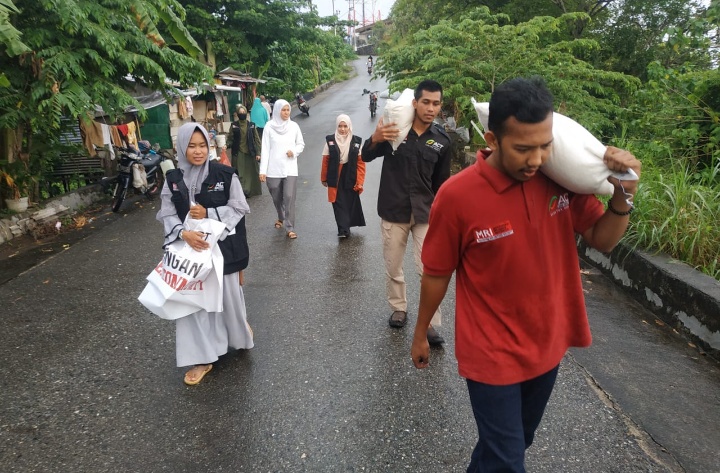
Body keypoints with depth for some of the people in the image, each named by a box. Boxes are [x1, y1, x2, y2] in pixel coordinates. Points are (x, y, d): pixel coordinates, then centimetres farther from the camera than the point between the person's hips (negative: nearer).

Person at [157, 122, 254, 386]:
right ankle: (202, 358, 15)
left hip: (222, 246, -2)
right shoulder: (173, 179, 0)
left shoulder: (225, 174, -8)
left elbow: (239, 209, -5)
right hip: (190, 247, 2)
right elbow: (167, 215, -1)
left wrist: (208, 213, -17)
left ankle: (238, 334, 43)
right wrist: (184, 233, -20)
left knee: (228, 294, 11)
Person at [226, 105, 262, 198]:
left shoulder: (252, 125, 4)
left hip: (250, 153, 1)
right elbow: (230, 139, 4)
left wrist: (258, 153, -1)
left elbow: (256, 139, 4)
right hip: (238, 153, -1)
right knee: (240, 174, -5)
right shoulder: (234, 125, 2)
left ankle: (251, 191, 17)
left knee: (251, 173, 5)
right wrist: (227, 145, -18)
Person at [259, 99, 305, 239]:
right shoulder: (269, 126, -5)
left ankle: (290, 228, 0)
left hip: (290, 168, 0)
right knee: (277, 198, 14)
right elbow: (265, 149, -5)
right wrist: (263, 170, -9)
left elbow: (301, 144, 12)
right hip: (273, 169, 0)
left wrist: (294, 151, -11)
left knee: (289, 197, -8)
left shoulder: (294, 126, 0)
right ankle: (281, 218, 42)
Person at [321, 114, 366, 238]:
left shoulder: (356, 141, -2)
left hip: (351, 178, 1)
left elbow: (360, 163, -3)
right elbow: (325, 161, 2)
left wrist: (359, 181, -7)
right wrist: (324, 178, 4)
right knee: (339, 204, -4)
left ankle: (345, 228, 24)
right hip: (335, 178, -1)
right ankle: (344, 230, -3)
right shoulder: (330, 140, -1)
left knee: (350, 203, 8)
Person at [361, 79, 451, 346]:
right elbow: (366, 157, 0)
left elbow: (441, 183, 8)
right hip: (393, 212, 0)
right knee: (393, 268, 12)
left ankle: (432, 325, 7)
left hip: (426, 214, 0)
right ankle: (399, 309, 33)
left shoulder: (442, 140, 1)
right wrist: (375, 139, -23)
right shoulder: (395, 128, -4)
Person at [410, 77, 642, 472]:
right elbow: (437, 273, -11)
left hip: (547, 345, 5)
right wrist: (420, 334, 1)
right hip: (492, 354, -5)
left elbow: (602, 240, 2)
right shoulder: (457, 195, -22)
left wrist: (623, 193, -17)